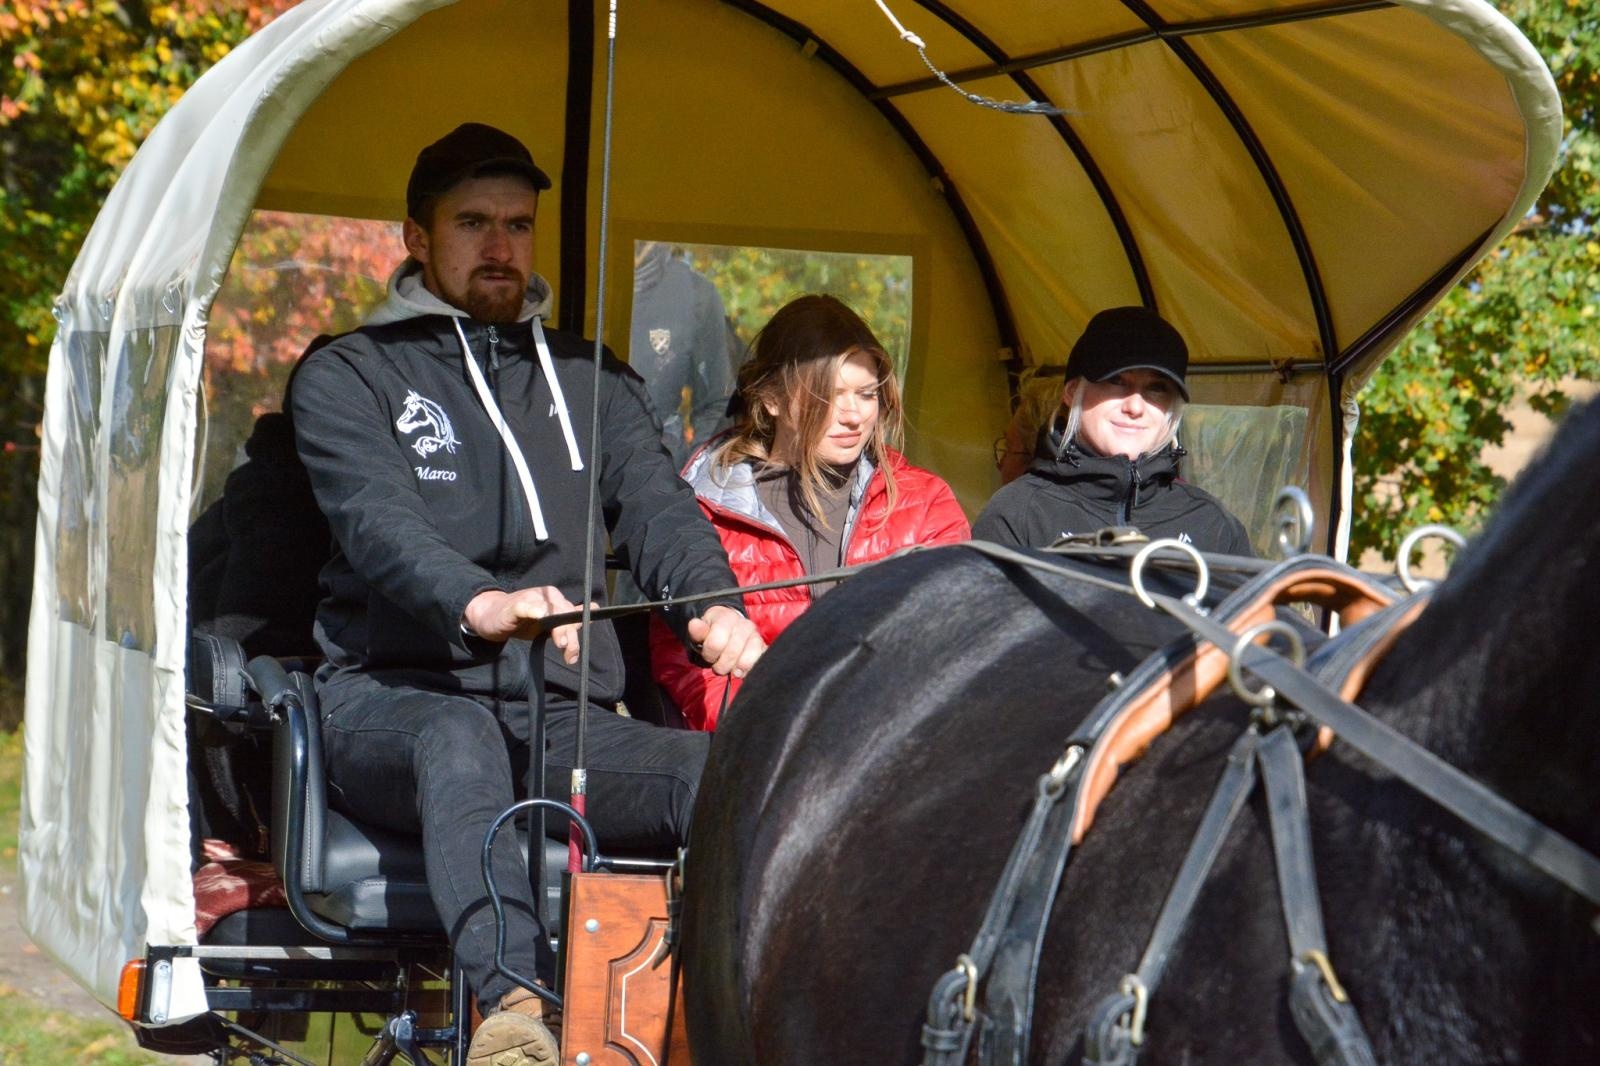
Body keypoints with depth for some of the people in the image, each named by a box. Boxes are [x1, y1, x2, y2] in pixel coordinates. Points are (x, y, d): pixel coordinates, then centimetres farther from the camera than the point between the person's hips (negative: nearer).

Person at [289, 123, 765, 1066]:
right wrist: (479, 604, -34)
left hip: (563, 717, 4)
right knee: (460, 738, -41)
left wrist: (713, 603, -21)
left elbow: (655, 504, 4)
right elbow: (379, 526, -11)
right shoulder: (348, 378, 9)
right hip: (396, 702, -4)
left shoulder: (592, 381, 22)